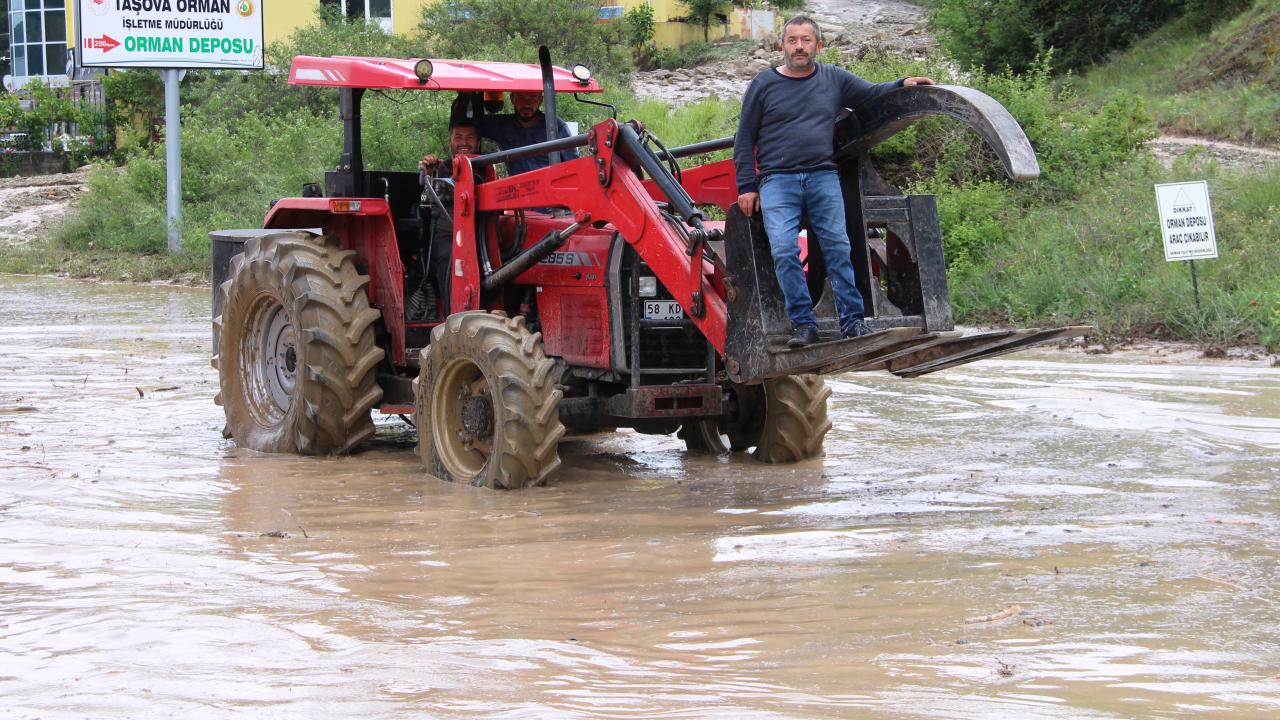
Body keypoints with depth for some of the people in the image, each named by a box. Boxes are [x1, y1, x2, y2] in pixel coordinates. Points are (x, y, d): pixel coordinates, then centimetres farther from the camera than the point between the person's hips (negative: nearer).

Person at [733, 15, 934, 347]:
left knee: (838, 247, -7)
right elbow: (744, 140, 10)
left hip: (822, 177, 2)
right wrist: (747, 187, 4)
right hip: (777, 180, -2)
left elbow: (871, 94, 21)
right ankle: (804, 325, -11)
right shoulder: (763, 85, 8)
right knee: (783, 251, -15)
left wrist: (902, 84, 1)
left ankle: (852, 319, -3)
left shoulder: (834, 79, 13)